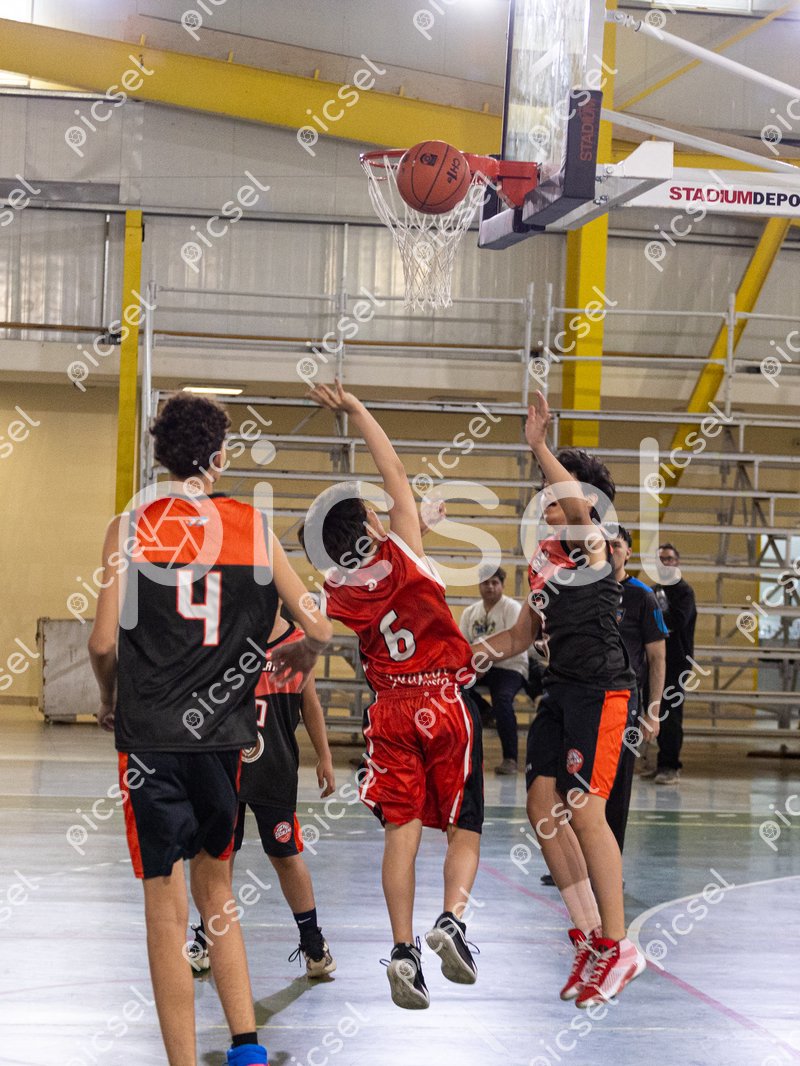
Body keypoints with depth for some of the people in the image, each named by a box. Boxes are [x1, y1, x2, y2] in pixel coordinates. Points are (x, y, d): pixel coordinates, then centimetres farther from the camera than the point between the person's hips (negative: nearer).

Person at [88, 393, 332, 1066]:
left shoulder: (130, 529, -3)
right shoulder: (257, 527, 2)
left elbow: (103, 642, -7)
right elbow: (318, 629, 3)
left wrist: (111, 700, 13)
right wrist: (302, 654, 26)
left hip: (151, 734, -2)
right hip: (225, 733, 3)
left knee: (167, 908, 2)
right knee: (216, 888, 20)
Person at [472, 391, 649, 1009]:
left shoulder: (593, 542, -6)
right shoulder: (542, 558, 17)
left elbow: (579, 502, -31)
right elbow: (522, 636, 27)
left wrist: (539, 446, -31)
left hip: (602, 690, -9)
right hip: (562, 690, 9)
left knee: (583, 811, -13)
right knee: (543, 808, 3)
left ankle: (618, 947, -5)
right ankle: (591, 938, 12)